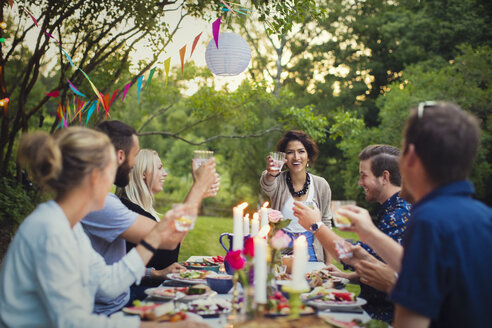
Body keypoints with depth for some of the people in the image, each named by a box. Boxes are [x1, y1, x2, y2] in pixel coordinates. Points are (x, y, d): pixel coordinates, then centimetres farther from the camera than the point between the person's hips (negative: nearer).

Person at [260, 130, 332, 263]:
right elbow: (266, 184, -33)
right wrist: (271, 174, -57)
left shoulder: (321, 185, -1)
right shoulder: (278, 181, -8)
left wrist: (328, 264, 5)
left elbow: (326, 223, 6)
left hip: (310, 251, 2)